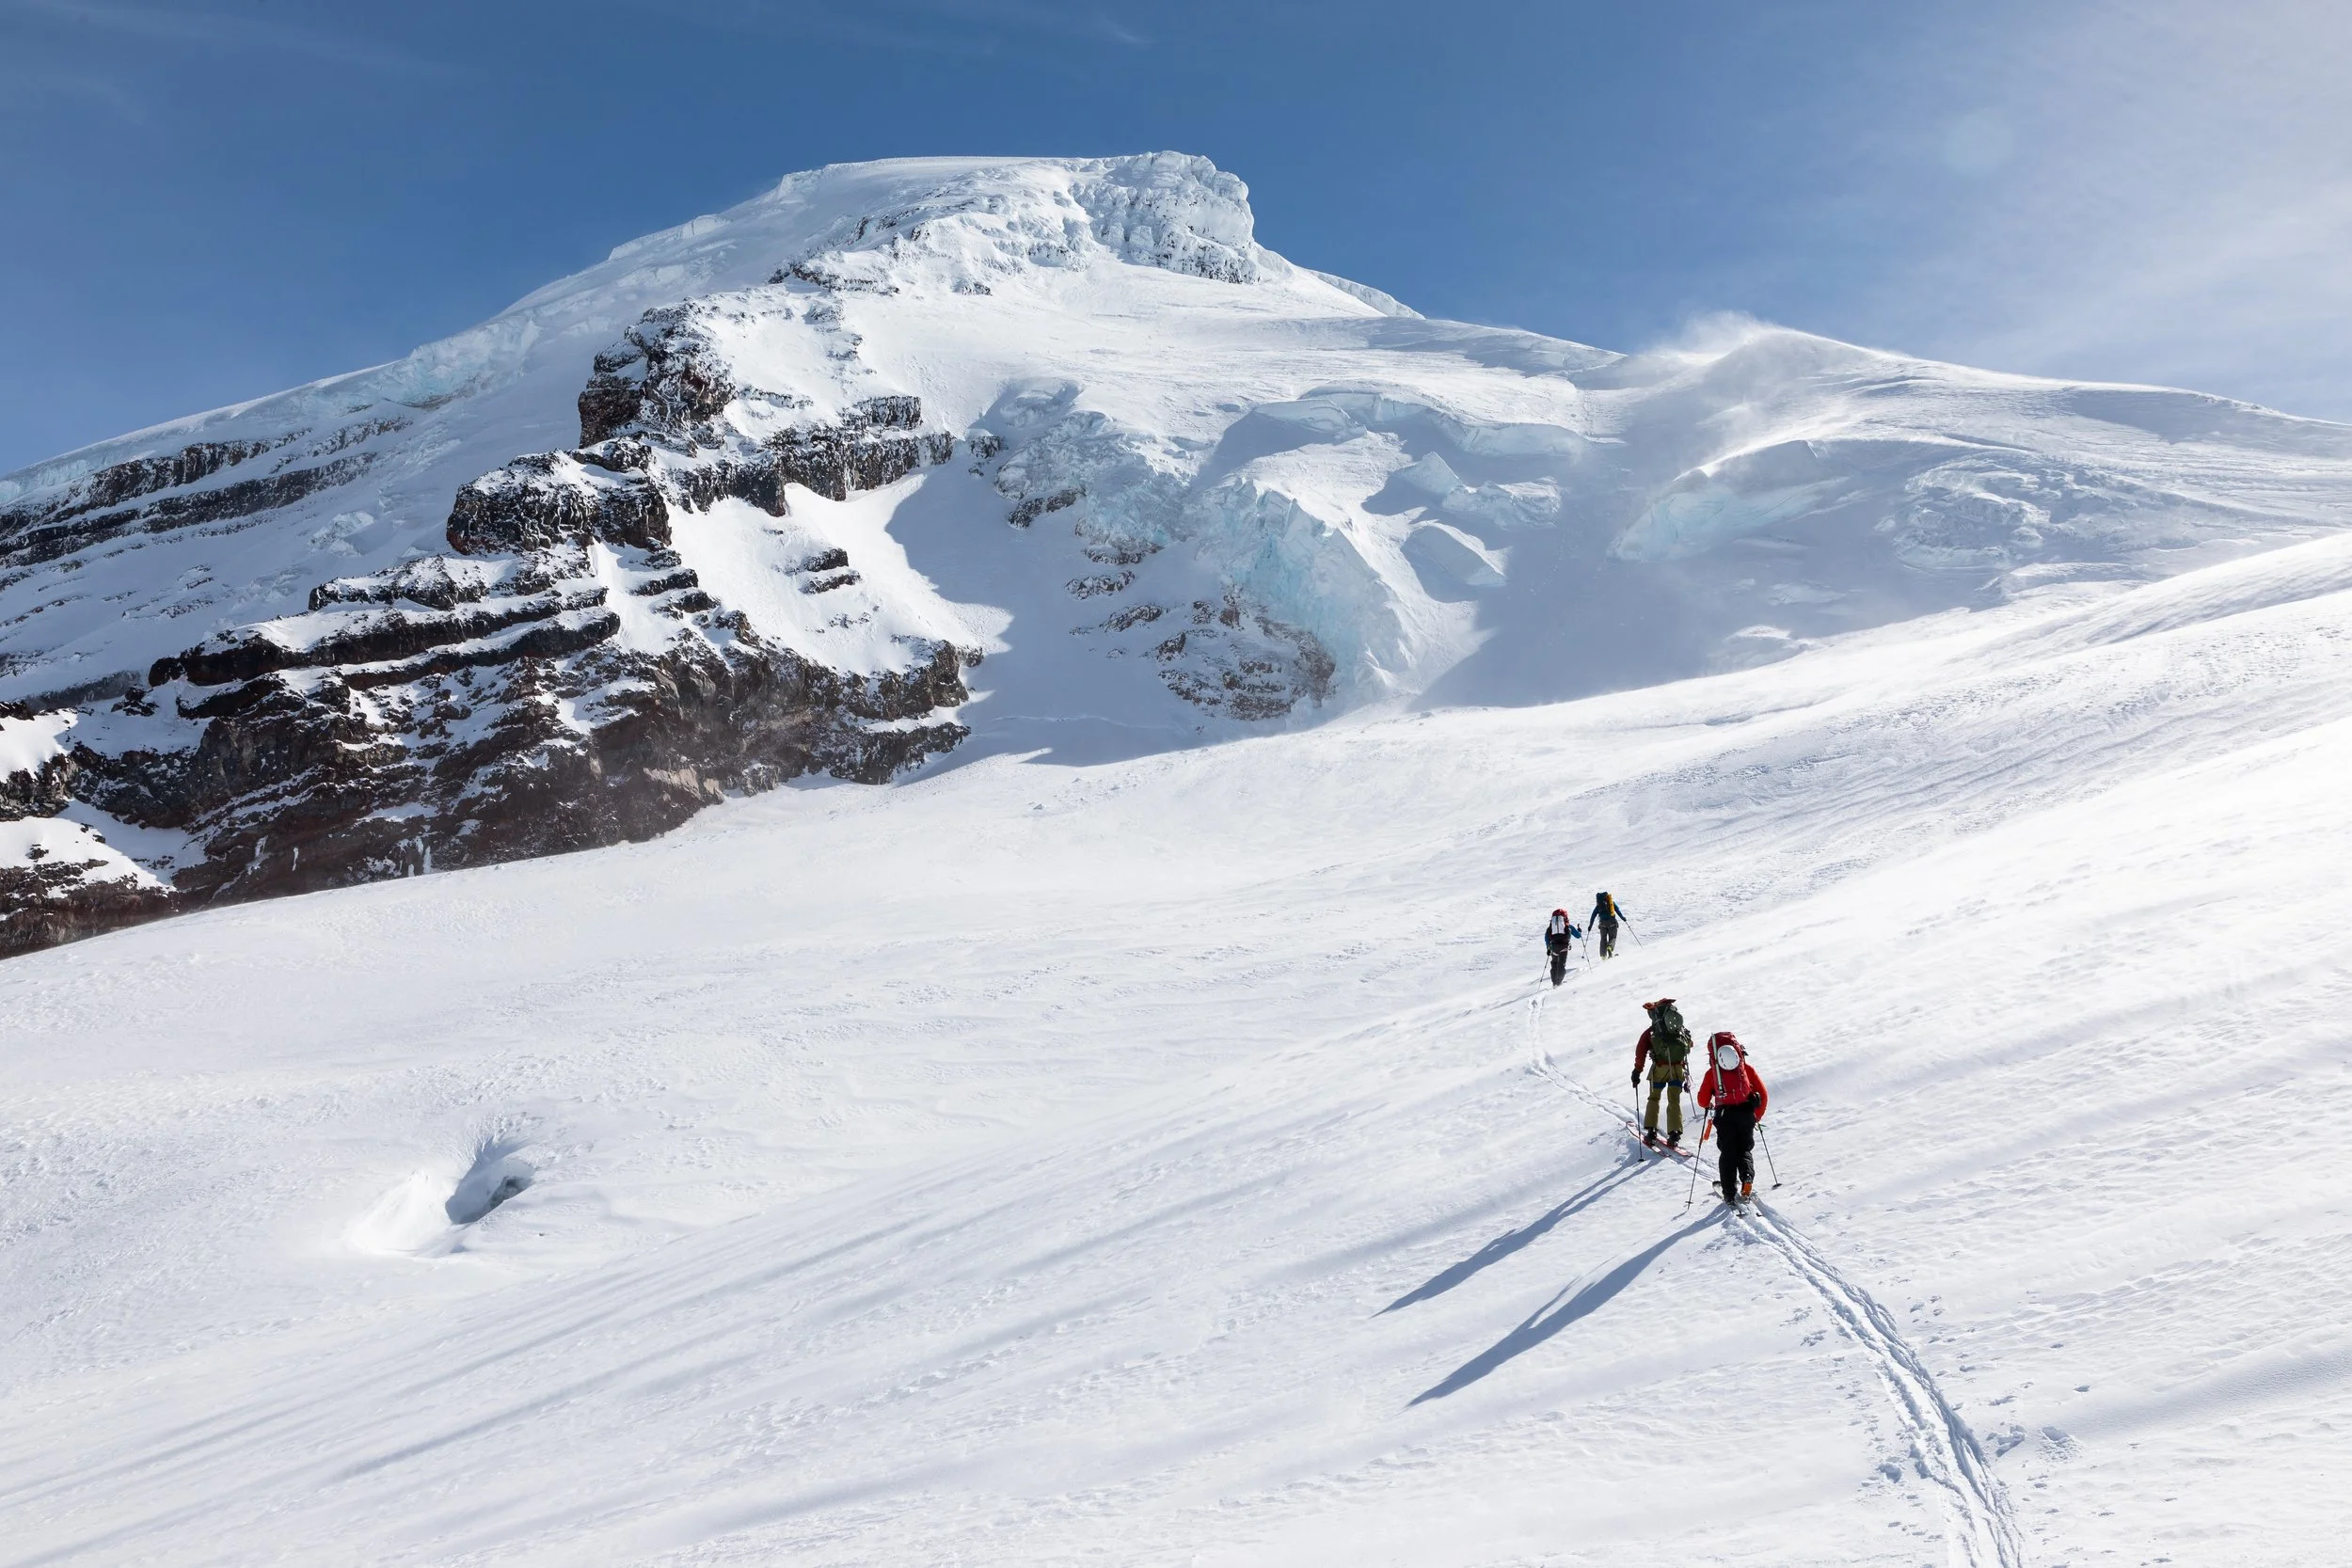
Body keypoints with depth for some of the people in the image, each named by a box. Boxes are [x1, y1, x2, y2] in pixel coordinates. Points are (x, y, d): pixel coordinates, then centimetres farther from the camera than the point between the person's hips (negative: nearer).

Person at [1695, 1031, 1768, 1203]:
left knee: (1728, 1153, 11)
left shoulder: (1712, 1073, 5)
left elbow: (1703, 1100, 6)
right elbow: (1763, 1095, 6)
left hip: (1724, 1117, -1)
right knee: (1744, 1150, 17)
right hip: (1746, 1115, 1)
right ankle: (1747, 1177, -12)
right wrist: (1757, 1116, 19)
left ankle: (1729, 1193, 3)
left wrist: (1709, 1106, 29)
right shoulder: (1747, 1069, 8)